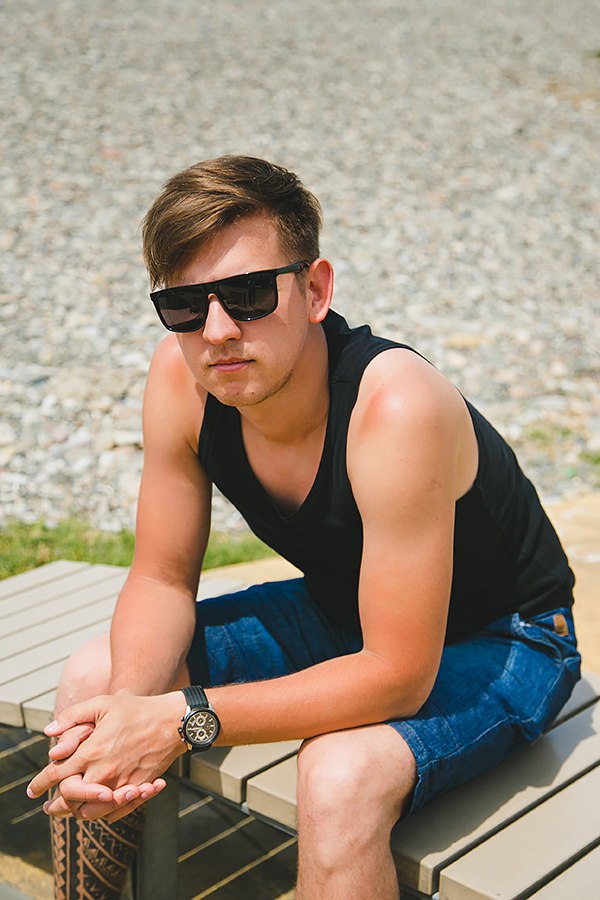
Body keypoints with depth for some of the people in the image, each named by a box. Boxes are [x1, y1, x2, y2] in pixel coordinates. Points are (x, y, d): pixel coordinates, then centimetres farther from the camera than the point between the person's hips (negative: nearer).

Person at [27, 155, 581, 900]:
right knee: (92, 681, -3)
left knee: (341, 776, -35)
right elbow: (162, 579, -7)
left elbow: (398, 675, -33)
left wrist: (181, 720, -33)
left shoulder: (394, 408, -37)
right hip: (340, 615, 6)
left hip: (493, 641, -6)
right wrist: (130, 704, -27)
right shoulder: (180, 377, -17)